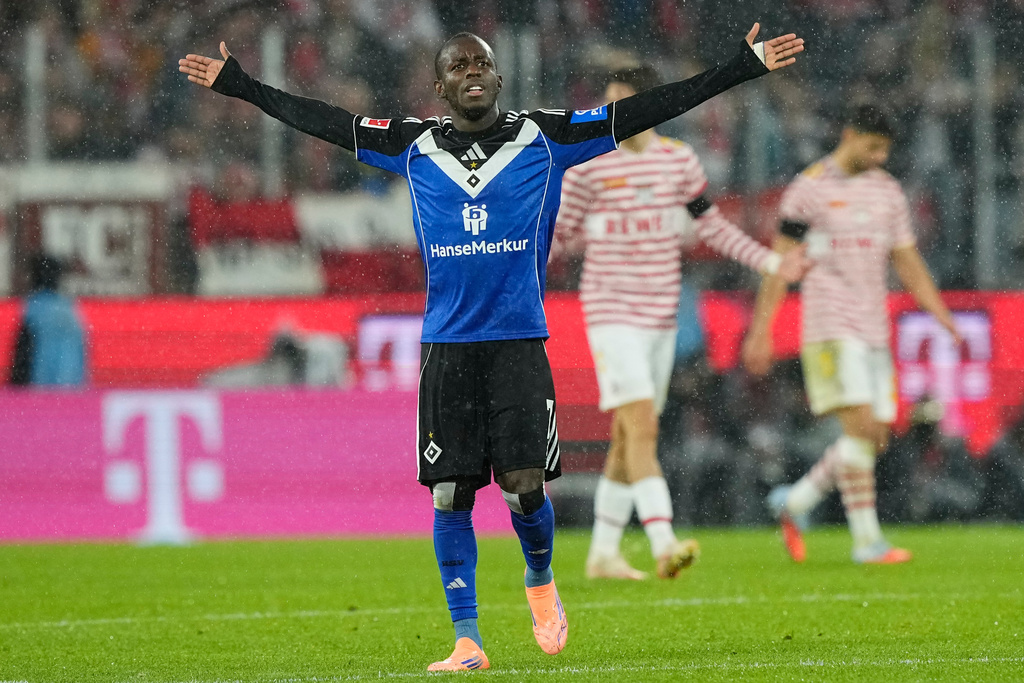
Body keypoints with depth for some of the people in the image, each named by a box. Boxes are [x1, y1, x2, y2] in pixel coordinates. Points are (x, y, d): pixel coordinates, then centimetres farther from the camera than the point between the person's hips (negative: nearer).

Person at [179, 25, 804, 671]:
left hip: (519, 341, -2)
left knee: (523, 485, -9)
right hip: (446, 346, 2)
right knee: (451, 495, -2)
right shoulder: (415, 147, 7)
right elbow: (323, 120, 14)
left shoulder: (544, 138, 2)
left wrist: (744, 67, -2)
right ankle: (468, 641, 6)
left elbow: (644, 111, 1)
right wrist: (238, 84, 15)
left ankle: (541, 581, 23)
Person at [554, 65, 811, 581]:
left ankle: (603, 553, 19)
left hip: (661, 315, 5)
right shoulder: (590, 165, -6)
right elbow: (560, 231, 1)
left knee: (629, 438, 10)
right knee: (642, 427, -18)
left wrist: (772, 263, 7)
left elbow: (711, 226, 13)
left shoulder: (679, 161, 4)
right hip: (612, 314, -4)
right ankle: (664, 546, -27)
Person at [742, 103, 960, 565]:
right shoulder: (809, 189, -4)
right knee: (861, 426, -15)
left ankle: (794, 502, 21)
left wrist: (944, 318, 6)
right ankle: (866, 540, -12)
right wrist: (760, 331, -7)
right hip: (830, 329, -6)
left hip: (874, 331, 6)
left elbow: (908, 263, 16)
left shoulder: (888, 191, 13)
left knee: (874, 438, 3)